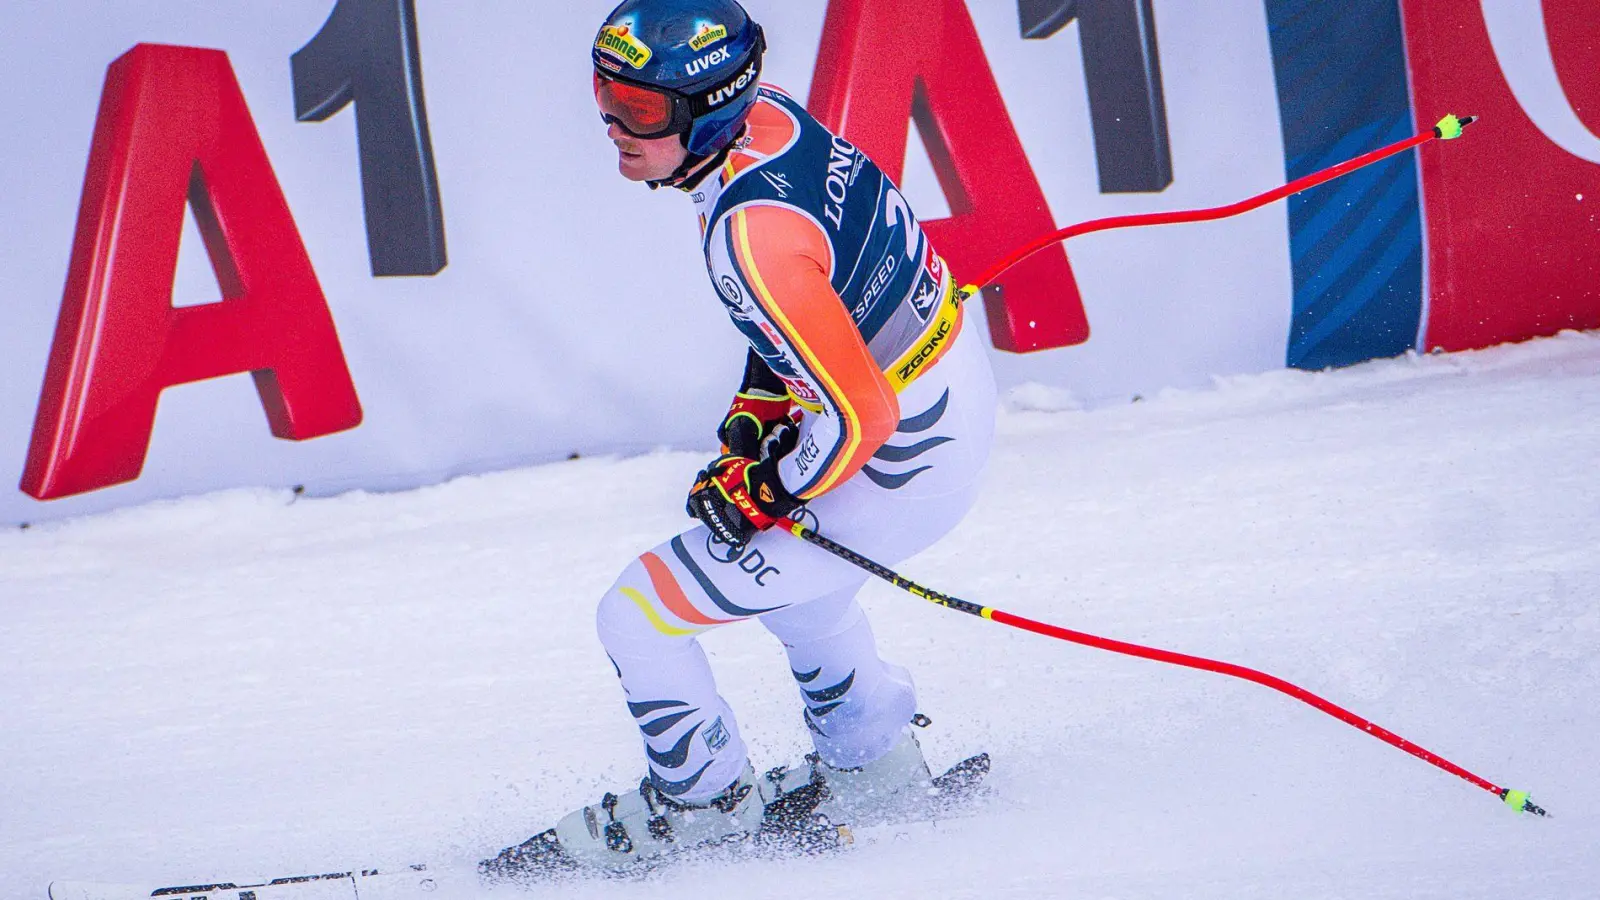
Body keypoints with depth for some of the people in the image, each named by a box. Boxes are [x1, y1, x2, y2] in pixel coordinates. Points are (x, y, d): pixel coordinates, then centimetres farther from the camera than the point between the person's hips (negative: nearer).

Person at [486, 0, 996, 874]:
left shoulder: (750, 235, -33)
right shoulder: (767, 116, -6)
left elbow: (858, 414, -30)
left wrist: (761, 491, -13)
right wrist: (755, 415, 9)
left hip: (895, 469, -10)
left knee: (638, 615, 0)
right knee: (772, 553, 37)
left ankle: (704, 798, 25)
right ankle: (870, 759, 48)